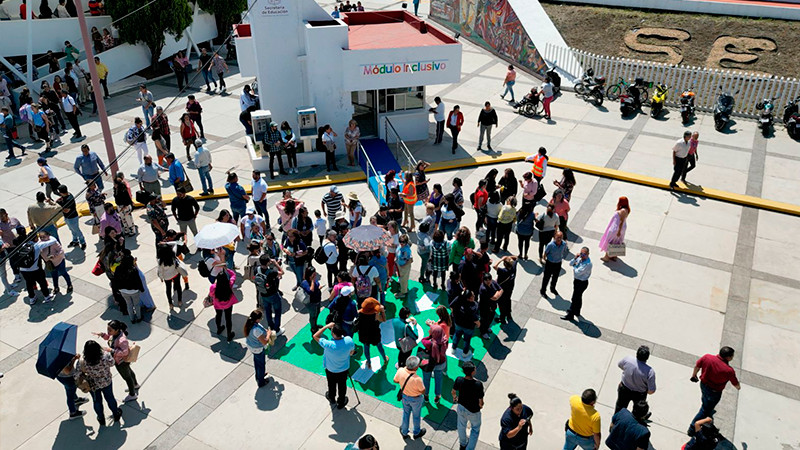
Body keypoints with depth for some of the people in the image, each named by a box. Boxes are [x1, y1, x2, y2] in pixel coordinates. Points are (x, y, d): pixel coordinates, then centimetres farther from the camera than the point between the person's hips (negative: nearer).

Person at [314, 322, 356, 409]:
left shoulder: (328, 345, -40)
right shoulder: (349, 340, -30)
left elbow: (315, 336, -25)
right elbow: (352, 352, -7)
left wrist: (326, 326, -26)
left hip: (331, 370, -1)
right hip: (344, 369, 2)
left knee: (332, 385, 29)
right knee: (342, 386, 26)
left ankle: (331, 398, 57)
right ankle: (341, 403, 49)